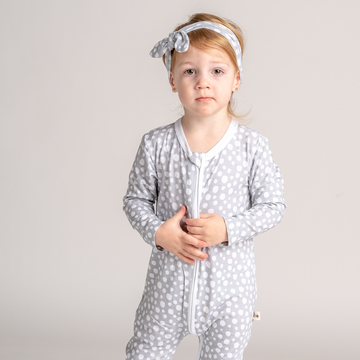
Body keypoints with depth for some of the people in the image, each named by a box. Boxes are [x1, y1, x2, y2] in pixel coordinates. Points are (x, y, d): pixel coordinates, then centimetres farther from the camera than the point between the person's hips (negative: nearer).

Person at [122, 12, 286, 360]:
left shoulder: (252, 145, -9)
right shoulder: (156, 144, -6)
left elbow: (273, 205, -5)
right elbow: (136, 199, 2)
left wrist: (227, 229, -19)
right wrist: (157, 232, -16)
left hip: (229, 281, -1)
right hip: (169, 279, 1)